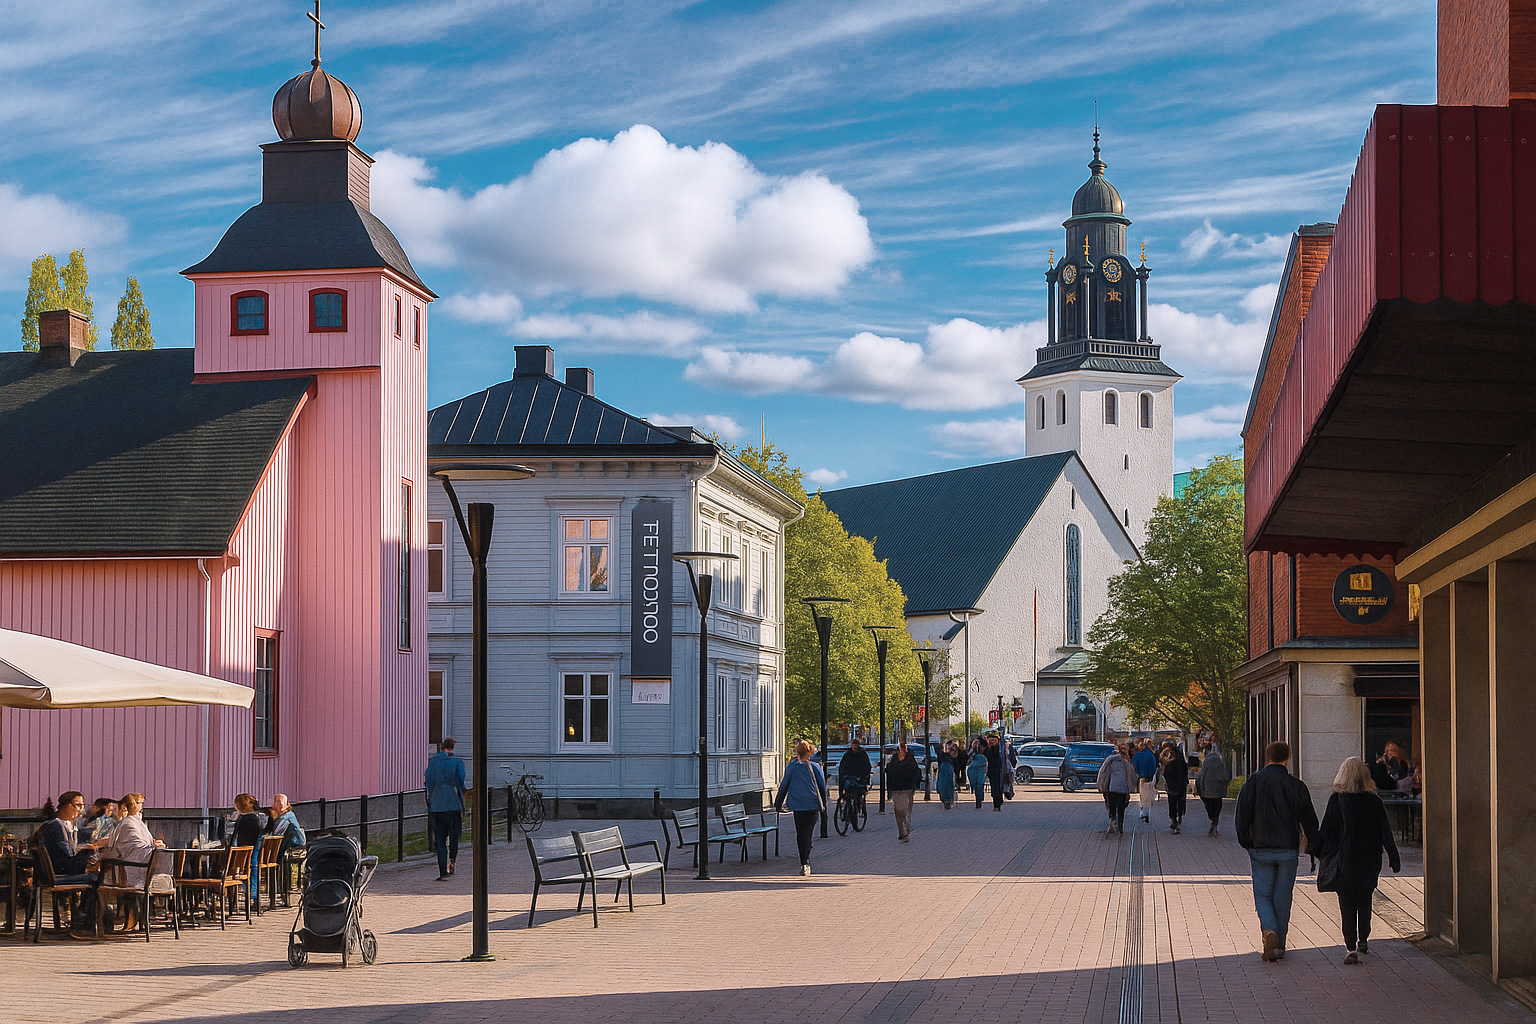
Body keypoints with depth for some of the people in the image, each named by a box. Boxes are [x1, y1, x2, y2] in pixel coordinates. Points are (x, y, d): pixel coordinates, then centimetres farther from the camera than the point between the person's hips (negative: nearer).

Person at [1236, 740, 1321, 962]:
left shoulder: (1252, 783, -2)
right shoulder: (1296, 785, -4)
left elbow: (1242, 816, -2)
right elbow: (1308, 819, -2)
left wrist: (1245, 843, 7)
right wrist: (1314, 846, 7)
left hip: (1260, 850, 0)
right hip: (1288, 849, 0)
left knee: (1263, 894, 6)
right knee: (1282, 897, 9)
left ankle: (1268, 931, -19)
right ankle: (1279, 944, 14)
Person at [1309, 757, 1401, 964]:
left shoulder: (1337, 800, -10)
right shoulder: (1375, 801, -3)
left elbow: (1327, 832, -7)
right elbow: (1386, 832, 0)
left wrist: (1314, 850, 7)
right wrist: (1394, 859, 7)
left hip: (1344, 862, -3)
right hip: (1369, 861, 3)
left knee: (1347, 904, -1)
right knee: (1365, 901, 19)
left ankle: (1351, 948, -11)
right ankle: (1363, 941, 31)